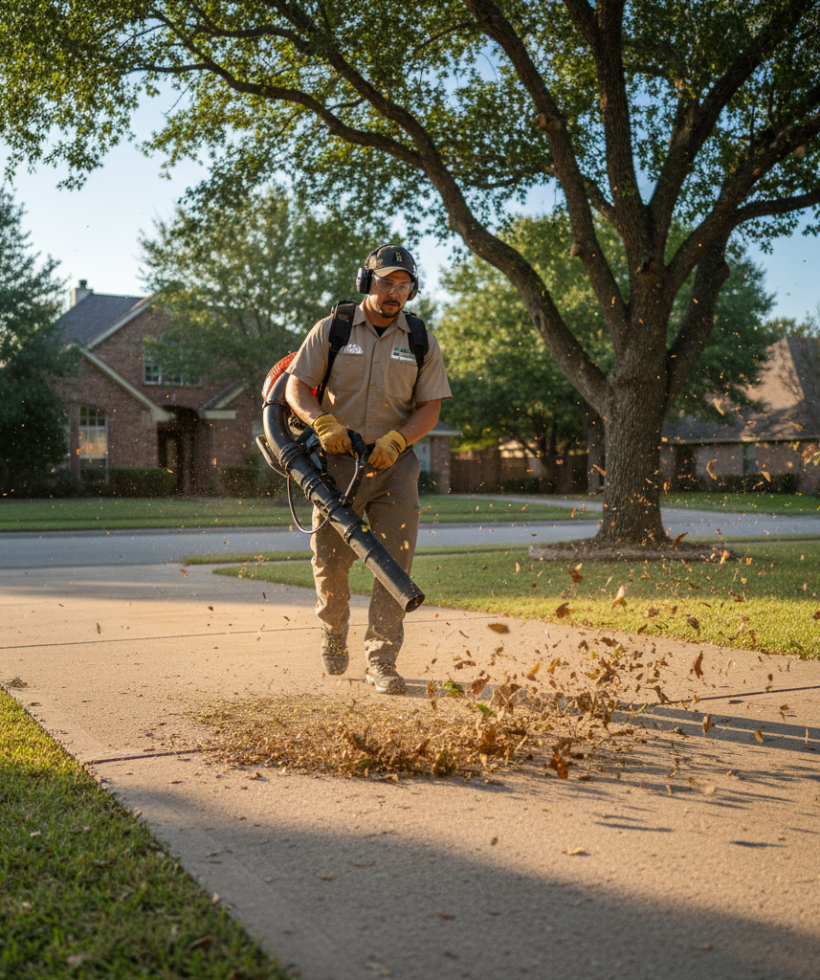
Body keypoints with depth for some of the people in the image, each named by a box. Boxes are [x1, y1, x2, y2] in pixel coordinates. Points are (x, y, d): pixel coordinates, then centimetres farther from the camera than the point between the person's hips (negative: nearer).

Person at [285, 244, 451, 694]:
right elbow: (295, 387, 1)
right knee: (330, 559, 4)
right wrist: (323, 422, -18)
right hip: (339, 460, 0)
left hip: (394, 463, 1)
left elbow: (430, 407, 4)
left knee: (395, 563, -7)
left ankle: (381, 661, -1)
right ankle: (333, 632, 33)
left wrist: (396, 440, -14)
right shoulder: (332, 330, 2)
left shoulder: (421, 343, 6)